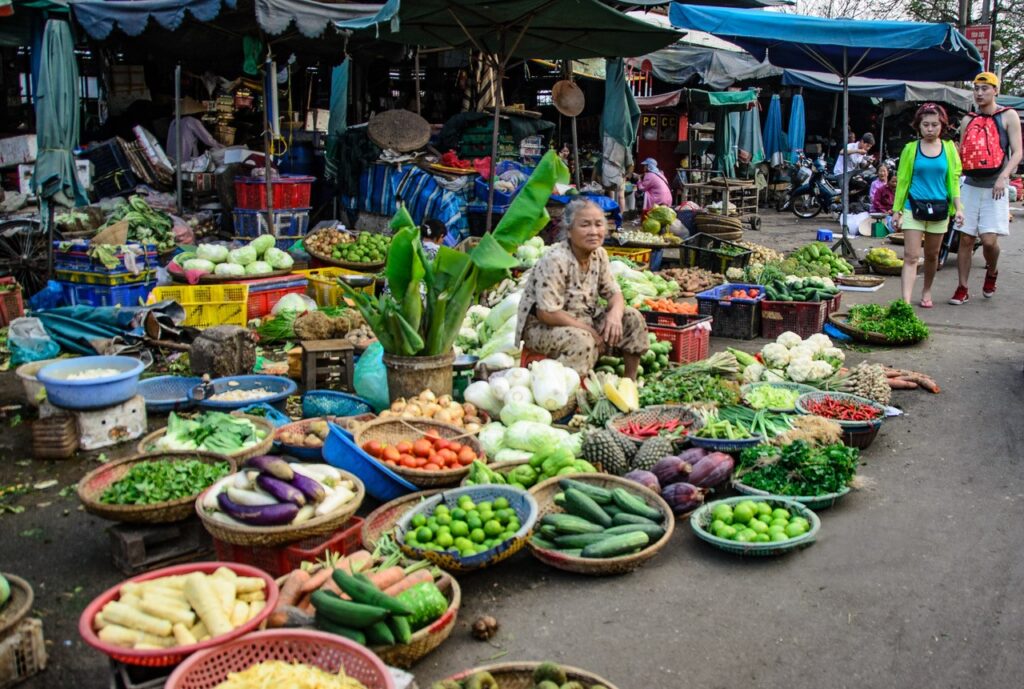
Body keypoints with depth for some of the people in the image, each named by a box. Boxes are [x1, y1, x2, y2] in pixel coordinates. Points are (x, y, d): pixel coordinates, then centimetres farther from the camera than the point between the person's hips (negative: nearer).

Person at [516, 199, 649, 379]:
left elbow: (614, 294, 4)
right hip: (542, 327, -8)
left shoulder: (599, 255, -2)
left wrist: (615, 314, -21)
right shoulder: (555, 260, -25)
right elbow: (546, 313, -28)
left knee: (633, 318, -4)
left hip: (584, 319, 8)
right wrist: (590, 330, -24)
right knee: (582, 340, -36)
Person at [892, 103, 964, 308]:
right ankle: (905, 302, -17)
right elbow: (902, 180, 4)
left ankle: (927, 291, 34)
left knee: (932, 255, 14)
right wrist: (896, 210, 3)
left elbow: (954, 180, 6)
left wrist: (958, 207, -1)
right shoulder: (911, 148, 2)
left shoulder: (949, 148, 5)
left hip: (939, 209, 2)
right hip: (914, 208, -2)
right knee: (911, 256, -10)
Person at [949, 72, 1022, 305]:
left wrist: (1003, 176, -19)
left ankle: (992, 272, 19)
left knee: (989, 240, -11)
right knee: (965, 239, 2)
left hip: (994, 188, -4)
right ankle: (962, 288, 9)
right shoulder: (968, 120, 12)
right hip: (970, 186, 4)